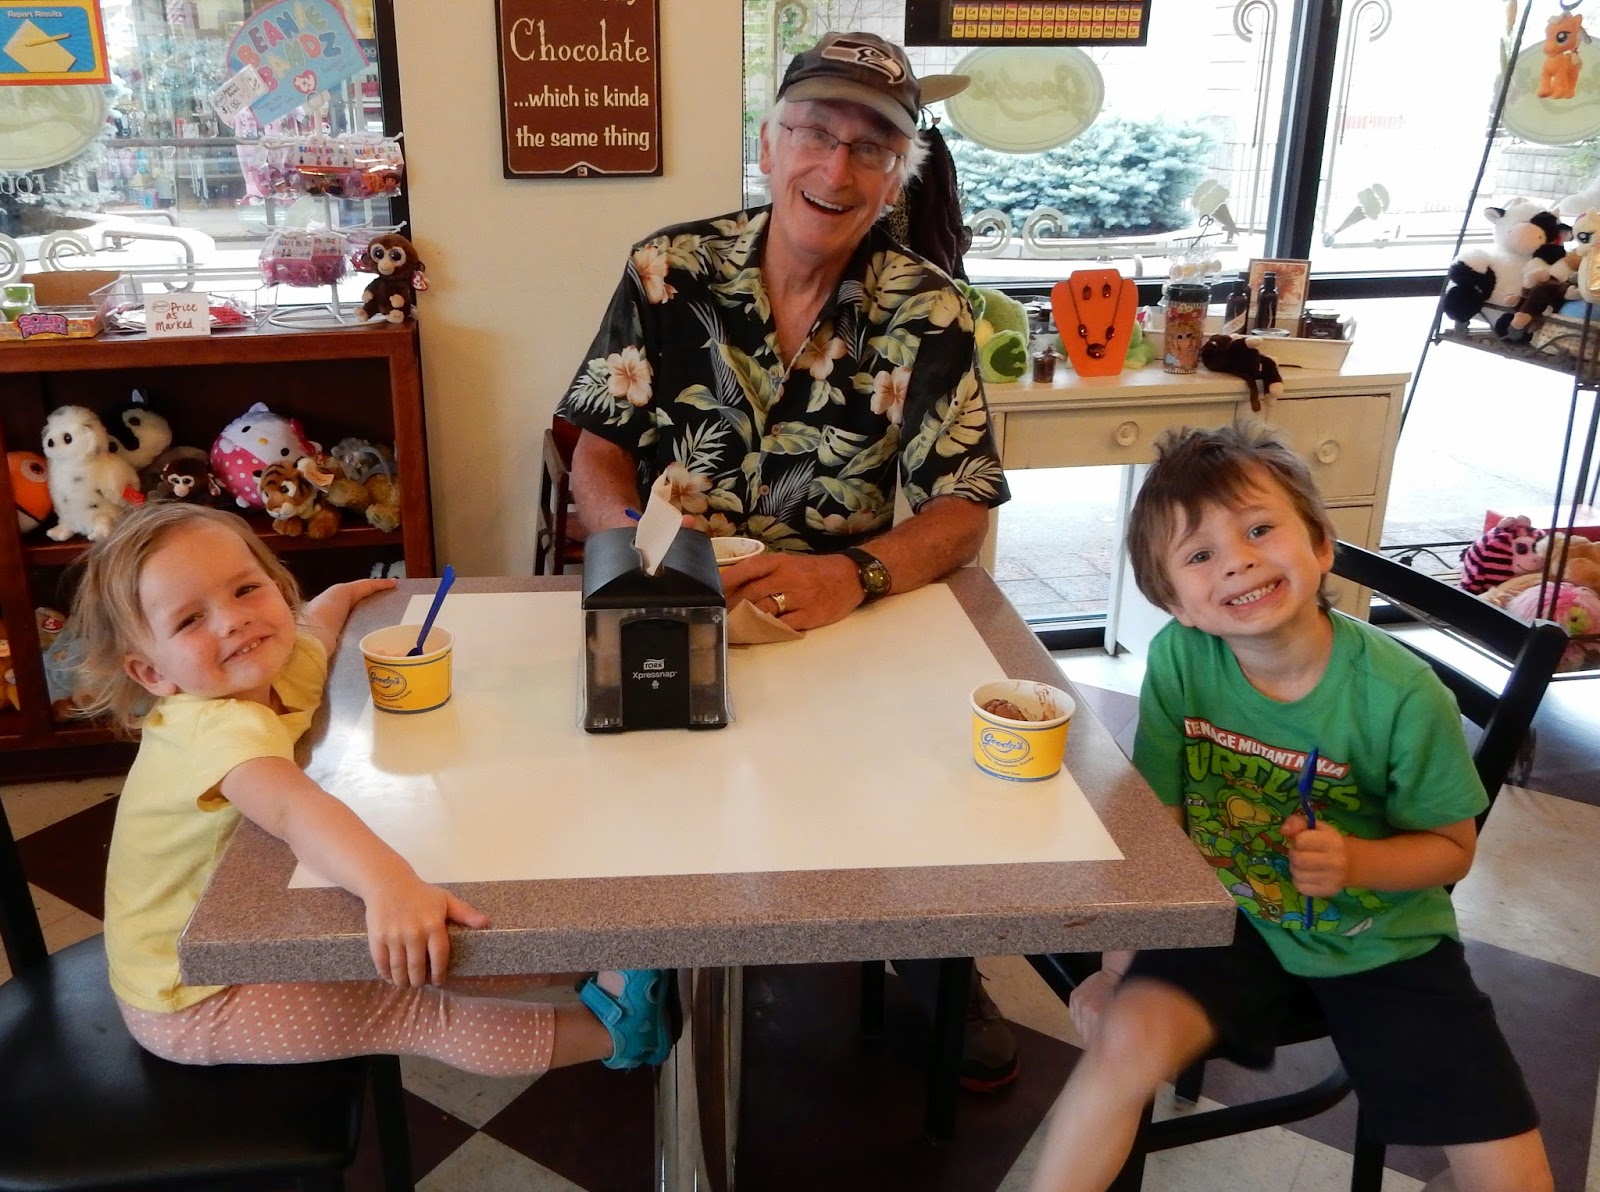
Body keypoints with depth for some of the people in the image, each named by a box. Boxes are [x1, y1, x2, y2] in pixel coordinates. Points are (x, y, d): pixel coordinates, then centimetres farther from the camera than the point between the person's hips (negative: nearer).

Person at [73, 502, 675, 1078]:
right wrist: (390, 886, -73)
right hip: (189, 1002, -9)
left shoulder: (284, 666, -9)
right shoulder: (220, 729, -37)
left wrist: (348, 591, 34)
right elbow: (295, 809, -58)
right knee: (413, 1009, -15)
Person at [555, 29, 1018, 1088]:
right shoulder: (668, 270, -1)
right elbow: (600, 448, 2)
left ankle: (942, 972, 12)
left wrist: (856, 575, -30)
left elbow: (963, 512, -9)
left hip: (857, 608, 0)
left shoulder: (929, 315, -3)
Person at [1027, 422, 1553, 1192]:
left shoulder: (1401, 695, -22)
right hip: (1232, 920, 1)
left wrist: (1353, 861, -27)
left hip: (1381, 943, 0)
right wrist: (1118, 963, -8)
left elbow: (1452, 846, -7)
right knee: (1129, 1035, -25)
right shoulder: (1179, 659, -18)